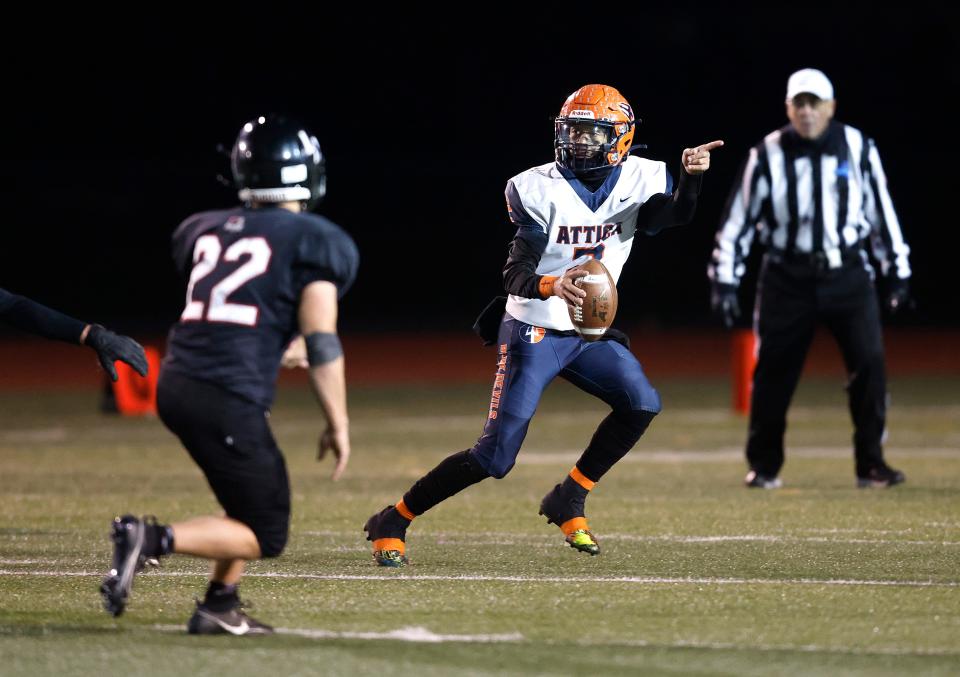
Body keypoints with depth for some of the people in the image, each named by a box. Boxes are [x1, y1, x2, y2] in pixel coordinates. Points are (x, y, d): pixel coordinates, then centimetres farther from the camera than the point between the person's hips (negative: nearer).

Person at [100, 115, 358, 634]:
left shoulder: (207, 231, 16)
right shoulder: (316, 242, -1)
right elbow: (322, 343, -8)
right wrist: (338, 424, 0)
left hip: (176, 383, 7)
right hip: (228, 397, -7)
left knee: (258, 498, 26)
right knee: (266, 535, 2)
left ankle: (219, 607, 19)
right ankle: (154, 540, -16)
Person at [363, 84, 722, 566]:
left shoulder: (636, 182, -4)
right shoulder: (540, 190, -15)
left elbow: (675, 215, -25)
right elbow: (515, 276, -22)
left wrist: (690, 177, -45)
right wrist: (552, 285, -44)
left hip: (589, 335, 5)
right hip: (533, 334, -5)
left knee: (641, 405, -15)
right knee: (495, 456, -10)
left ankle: (568, 502, 4)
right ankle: (392, 523, 3)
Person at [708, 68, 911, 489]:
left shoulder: (857, 148, 1)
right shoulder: (768, 155, -3)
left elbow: (881, 210, 9)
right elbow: (738, 218, 0)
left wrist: (897, 272, 9)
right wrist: (724, 280, -4)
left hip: (847, 276, 1)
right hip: (787, 277, -1)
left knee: (869, 361, -9)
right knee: (773, 371, 0)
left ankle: (870, 464, 1)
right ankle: (763, 466, 16)